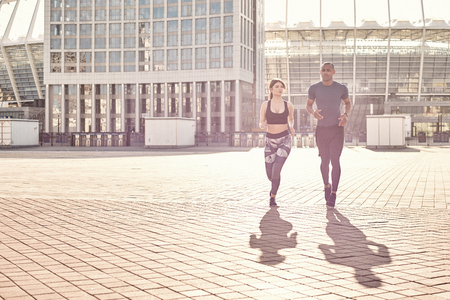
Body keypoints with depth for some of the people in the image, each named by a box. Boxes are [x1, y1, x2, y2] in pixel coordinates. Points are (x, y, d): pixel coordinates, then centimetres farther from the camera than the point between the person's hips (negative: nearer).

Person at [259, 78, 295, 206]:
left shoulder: (288, 105, 2)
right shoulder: (265, 105, 0)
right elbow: (261, 123, 4)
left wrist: (291, 127, 0)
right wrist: (262, 125, -20)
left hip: (284, 140, -1)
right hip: (270, 141, 1)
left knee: (276, 170, -19)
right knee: (270, 174, 6)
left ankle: (273, 196, 1)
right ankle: (275, 185, 44)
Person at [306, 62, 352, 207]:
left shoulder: (341, 88, -2)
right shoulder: (314, 88, -2)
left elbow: (348, 103, 15)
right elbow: (308, 104, 10)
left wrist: (346, 114, -7)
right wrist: (313, 112, -14)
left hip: (336, 128, -1)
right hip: (321, 129, 1)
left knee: (335, 160, -12)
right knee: (324, 161, 10)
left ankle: (333, 193, -6)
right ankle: (326, 185, 37)